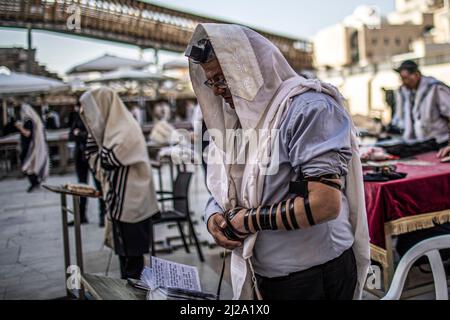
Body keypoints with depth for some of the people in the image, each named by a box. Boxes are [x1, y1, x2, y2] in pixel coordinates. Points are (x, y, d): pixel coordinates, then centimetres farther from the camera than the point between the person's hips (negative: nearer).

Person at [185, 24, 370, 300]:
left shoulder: (308, 107, -17)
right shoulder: (237, 118, 8)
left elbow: (324, 203, -26)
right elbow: (223, 188, 16)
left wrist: (249, 220, -17)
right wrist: (213, 216, -6)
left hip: (314, 277, -7)